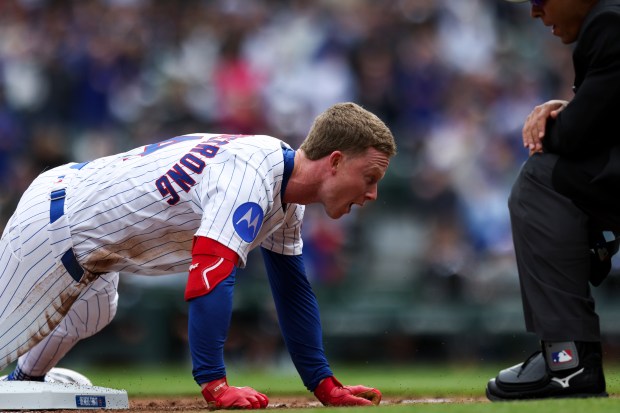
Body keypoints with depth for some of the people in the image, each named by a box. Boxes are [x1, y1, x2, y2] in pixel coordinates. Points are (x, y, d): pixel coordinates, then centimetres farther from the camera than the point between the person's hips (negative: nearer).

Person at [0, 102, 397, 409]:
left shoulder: (286, 196, 1)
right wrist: (215, 385, -41)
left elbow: (292, 289, 10)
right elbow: (211, 272, -39)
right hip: (51, 221, -9)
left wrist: (325, 386, 6)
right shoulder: (252, 172, -30)